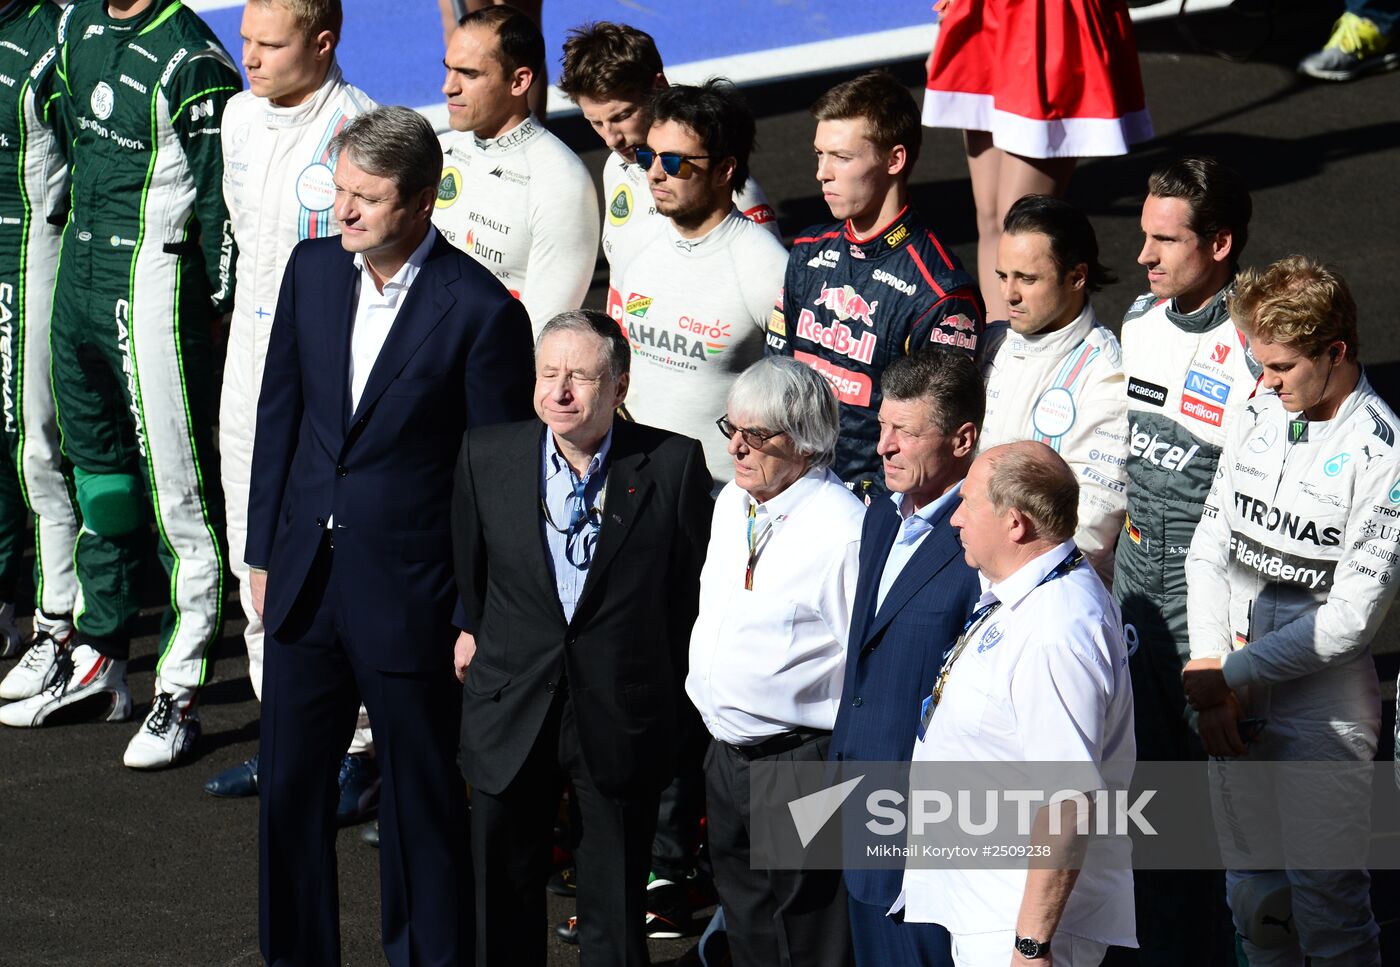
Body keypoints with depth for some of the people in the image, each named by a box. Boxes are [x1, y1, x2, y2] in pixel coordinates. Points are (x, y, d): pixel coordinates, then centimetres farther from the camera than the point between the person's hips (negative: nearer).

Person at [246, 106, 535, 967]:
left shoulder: (482, 312, -15)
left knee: (423, 802, 8)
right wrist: (264, 552, 11)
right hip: (307, 578, 5)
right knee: (290, 789, 13)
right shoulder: (314, 270, 1)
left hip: (408, 596, -5)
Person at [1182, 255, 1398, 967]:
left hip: (1321, 706, -6)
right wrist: (1209, 670, -5)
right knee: (1248, 889, 15)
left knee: (1326, 899, -1)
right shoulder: (1257, 418, 5)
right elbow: (1210, 548, 8)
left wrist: (1230, 676, -13)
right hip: (1232, 696, 6)